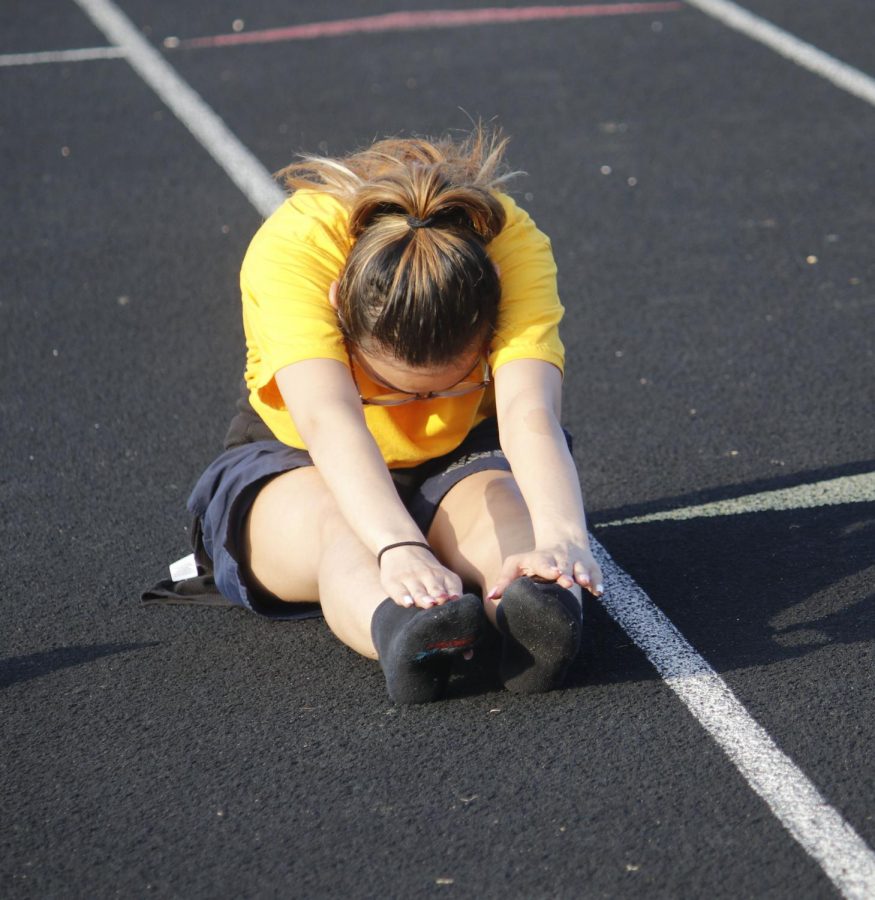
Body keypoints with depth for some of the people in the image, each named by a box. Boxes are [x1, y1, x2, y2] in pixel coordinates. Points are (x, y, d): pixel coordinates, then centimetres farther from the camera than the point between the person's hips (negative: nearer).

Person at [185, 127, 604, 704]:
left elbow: (529, 413, -42)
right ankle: (395, 626, -67)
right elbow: (330, 423, -46)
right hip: (295, 468, -1)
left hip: (458, 463, 2)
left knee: (501, 506, -36)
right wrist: (399, 547, -64)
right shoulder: (291, 248, -32)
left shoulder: (513, 240, -28)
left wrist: (563, 537, -62)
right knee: (337, 523, -39)